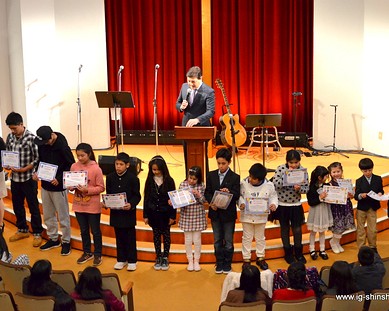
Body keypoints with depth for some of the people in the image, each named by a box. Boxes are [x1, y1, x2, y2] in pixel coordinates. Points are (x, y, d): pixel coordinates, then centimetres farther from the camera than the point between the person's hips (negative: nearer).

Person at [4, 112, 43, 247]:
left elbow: (37, 159, -13)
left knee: (33, 207, 4)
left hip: (28, 178, -6)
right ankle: (22, 230, 34)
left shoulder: (31, 138, -14)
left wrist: (24, 169, -19)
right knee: (17, 205, 17)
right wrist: (7, 165, -7)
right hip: (14, 178, 6)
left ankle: (37, 234, 16)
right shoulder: (10, 137, 3)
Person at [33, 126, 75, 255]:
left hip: (58, 187, -6)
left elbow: (71, 166, -14)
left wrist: (59, 179, -22)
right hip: (45, 185, 6)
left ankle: (66, 241, 19)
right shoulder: (41, 144, -3)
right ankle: (53, 239, 33)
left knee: (63, 216, 5)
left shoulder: (62, 146, -20)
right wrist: (36, 172, -6)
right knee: (48, 215, 17)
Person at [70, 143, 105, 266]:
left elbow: (101, 188, -12)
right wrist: (72, 187, -12)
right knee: (83, 231, 18)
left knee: (95, 231, 10)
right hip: (79, 205, 4)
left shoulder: (96, 169, -15)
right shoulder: (74, 166, -2)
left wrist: (87, 190, -24)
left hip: (93, 206, -4)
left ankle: (98, 255, 24)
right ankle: (87, 253, 34)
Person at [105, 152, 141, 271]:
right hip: (115, 213, 4)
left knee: (130, 238, 6)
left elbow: (137, 196, -7)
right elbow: (108, 194, 10)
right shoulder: (110, 177, 3)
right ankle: (121, 259, 26)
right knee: (119, 237, 13)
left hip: (129, 213, -3)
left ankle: (132, 261, 17)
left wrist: (131, 205, -24)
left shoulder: (133, 178, -9)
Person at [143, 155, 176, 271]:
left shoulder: (169, 181, -6)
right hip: (153, 213, 2)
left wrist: (172, 216, -6)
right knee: (156, 236, 10)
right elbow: (146, 198, 4)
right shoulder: (149, 181, 0)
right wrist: (145, 215, 2)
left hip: (165, 213, -2)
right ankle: (158, 258, 21)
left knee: (166, 235, 7)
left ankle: (165, 258, 19)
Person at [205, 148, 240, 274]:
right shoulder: (211, 175, 3)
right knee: (217, 240, 12)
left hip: (228, 213, -3)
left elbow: (237, 195, -11)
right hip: (215, 213, 3)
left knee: (228, 241, 8)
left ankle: (227, 264, 21)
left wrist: (229, 192, -32)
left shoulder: (235, 177, -6)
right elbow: (207, 192, 2)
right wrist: (211, 202, -16)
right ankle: (219, 263, 24)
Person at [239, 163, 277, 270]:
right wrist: (241, 203, -20)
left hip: (261, 216, 1)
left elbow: (273, 196, 0)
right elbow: (239, 196, -2)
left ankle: (260, 258, 32)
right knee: (247, 237, 11)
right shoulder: (244, 183, -12)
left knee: (260, 237, 17)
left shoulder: (269, 185, -12)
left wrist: (273, 204, -19)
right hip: (247, 216, -1)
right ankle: (246, 259, 23)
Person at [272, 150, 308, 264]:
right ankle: (288, 253, 27)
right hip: (282, 204, -1)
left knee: (297, 229, 9)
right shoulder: (281, 168, -12)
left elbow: (306, 188, -5)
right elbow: (275, 183, -21)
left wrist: (299, 188, -26)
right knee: (285, 228, 12)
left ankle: (298, 252, 27)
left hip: (296, 204, 1)